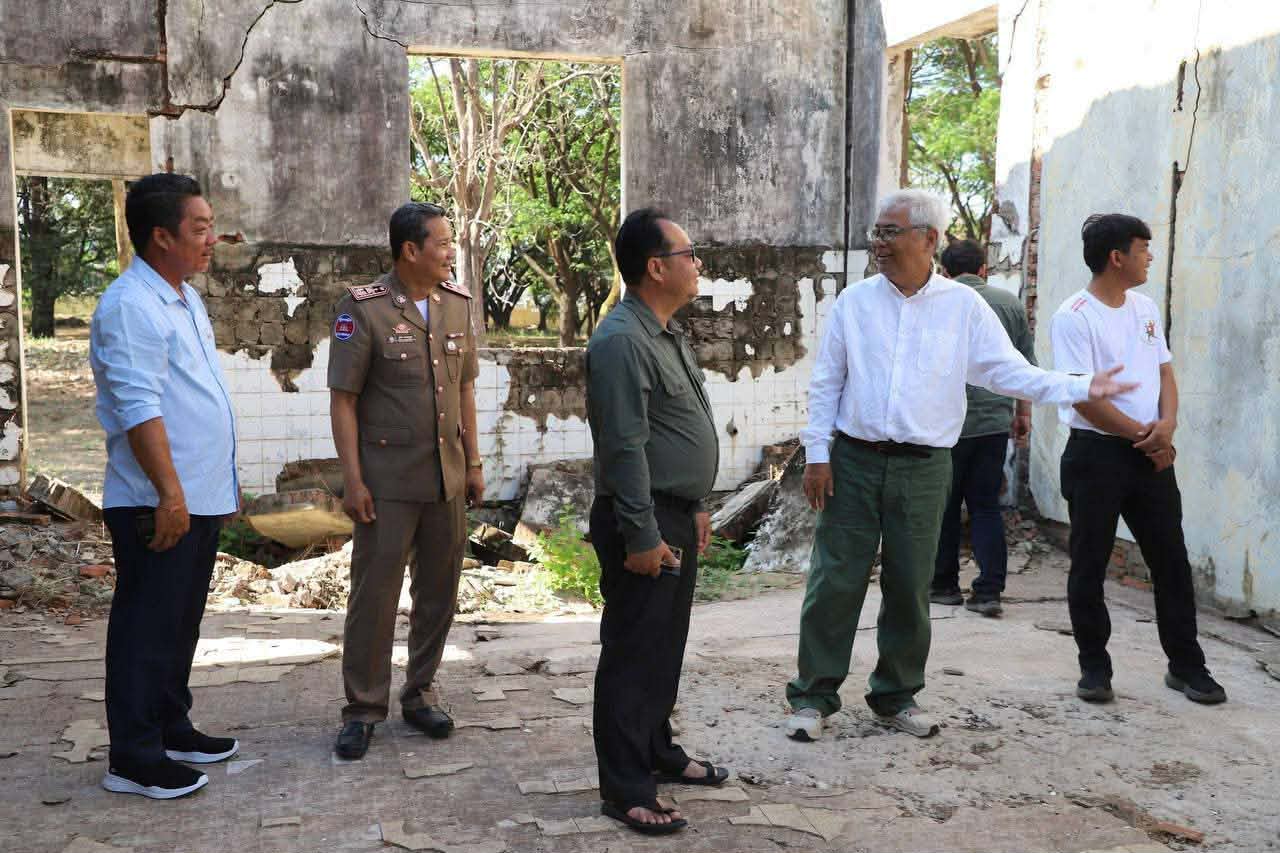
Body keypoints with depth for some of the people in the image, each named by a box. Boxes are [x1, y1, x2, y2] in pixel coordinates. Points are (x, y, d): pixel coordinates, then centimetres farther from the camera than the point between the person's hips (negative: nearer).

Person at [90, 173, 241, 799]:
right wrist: (170, 493, -24)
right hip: (159, 505, -9)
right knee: (147, 629, -1)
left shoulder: (186, 299, 15)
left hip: (202, 499, 9)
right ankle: (133, 760, 9)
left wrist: (222, 482, 21)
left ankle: (171, 729, 30)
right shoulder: (131, 307, -16)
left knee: (180, 625, 18)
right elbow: (139, 410, -22)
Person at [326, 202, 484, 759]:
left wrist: (473, 463, 10)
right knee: (374, 595, 1)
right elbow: (343, 399, -8)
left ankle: (420, 693, 27)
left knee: (439, 592, 12)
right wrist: (352, 479, -12)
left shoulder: (458, 303, 7)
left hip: (448, 478, 5)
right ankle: (363, 709, 14)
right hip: (388, 481, -5)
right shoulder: (363, 308, -9)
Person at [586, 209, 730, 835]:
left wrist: (695, 507, 20)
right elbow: (625, 448, -22)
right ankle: (625, 791, 9)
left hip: (677, 516, 10)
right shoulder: (622, 341, -19)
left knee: (666, 647, 19)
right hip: (644, 522, -10)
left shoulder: (669, 332, 13)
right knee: (633, 655, -1)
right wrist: (642, 536, -22)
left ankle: (657, 753, 34)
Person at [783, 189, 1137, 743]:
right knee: (835, 581, 0)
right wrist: (817, 454, 0)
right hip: (854, 462, 0)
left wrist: (1081, 387, -10)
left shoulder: (963, 306, 3)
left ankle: (896, 696, 25)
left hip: (923, 468, 1)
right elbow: (826, 382, 5)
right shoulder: (855, 301, 3)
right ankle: (813, 696, 12)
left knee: (910, 588, 9)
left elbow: (1010, 373, 2)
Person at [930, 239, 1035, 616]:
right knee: (986, 506, 8)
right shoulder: (1010, 302, 7)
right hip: (996, 421, 3)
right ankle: (989, 591, 3)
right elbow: (1027, 365, 10)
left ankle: (944, 585, 17)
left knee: (944, 505, 9)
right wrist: (1023, 413, 18)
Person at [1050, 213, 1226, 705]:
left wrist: (1166, 425, -6)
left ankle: (1186, 665, 21)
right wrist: (1143, 434, -12)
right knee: (1089, 566, 3)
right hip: (1096, 454, -6)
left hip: (1152, 454, 6)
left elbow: (1164, 372, 13)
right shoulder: (1074, 317, -11)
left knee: (1171, 561, 9)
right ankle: (1094, 667, 16)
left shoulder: (1145, 309, 12)